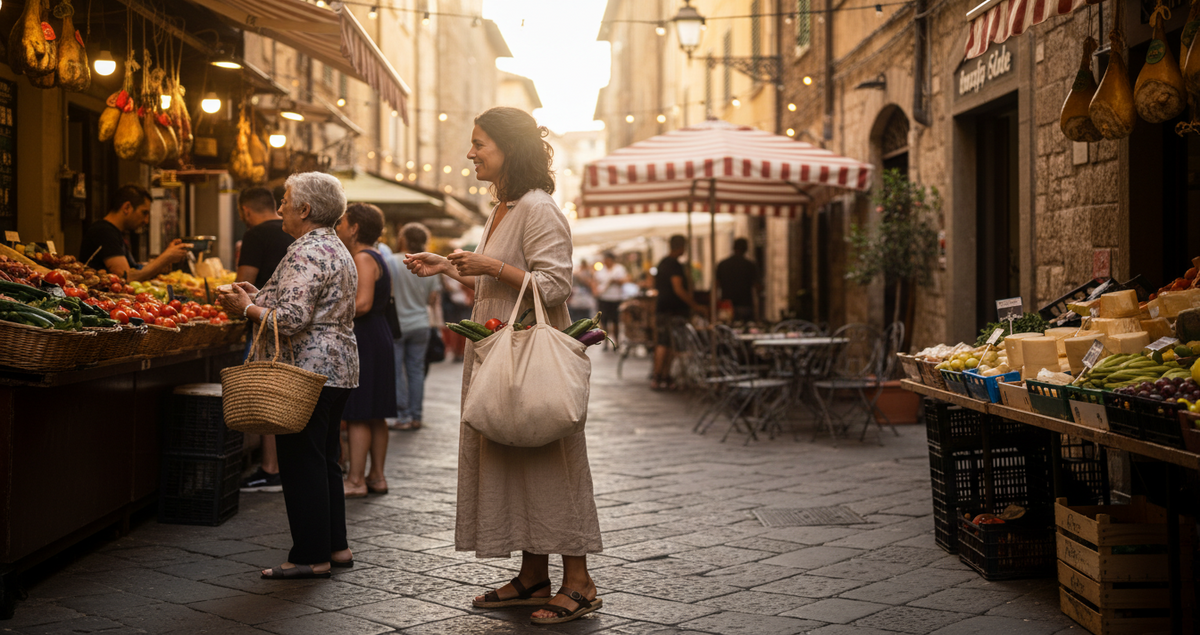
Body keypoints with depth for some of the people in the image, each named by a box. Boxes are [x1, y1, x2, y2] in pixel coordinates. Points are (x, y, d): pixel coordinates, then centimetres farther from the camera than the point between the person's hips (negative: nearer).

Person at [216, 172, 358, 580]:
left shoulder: (306, 253, -15)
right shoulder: (338, 249, 17)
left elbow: (293, 320, -24)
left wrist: (246, 308, -11)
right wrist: (260, 296, 14)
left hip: (308, 371, -10)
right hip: (338, 367, 10)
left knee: (301, 462, -4)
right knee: (324, 459, 15)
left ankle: (311, 556, 0)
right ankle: (335, 546, 21)